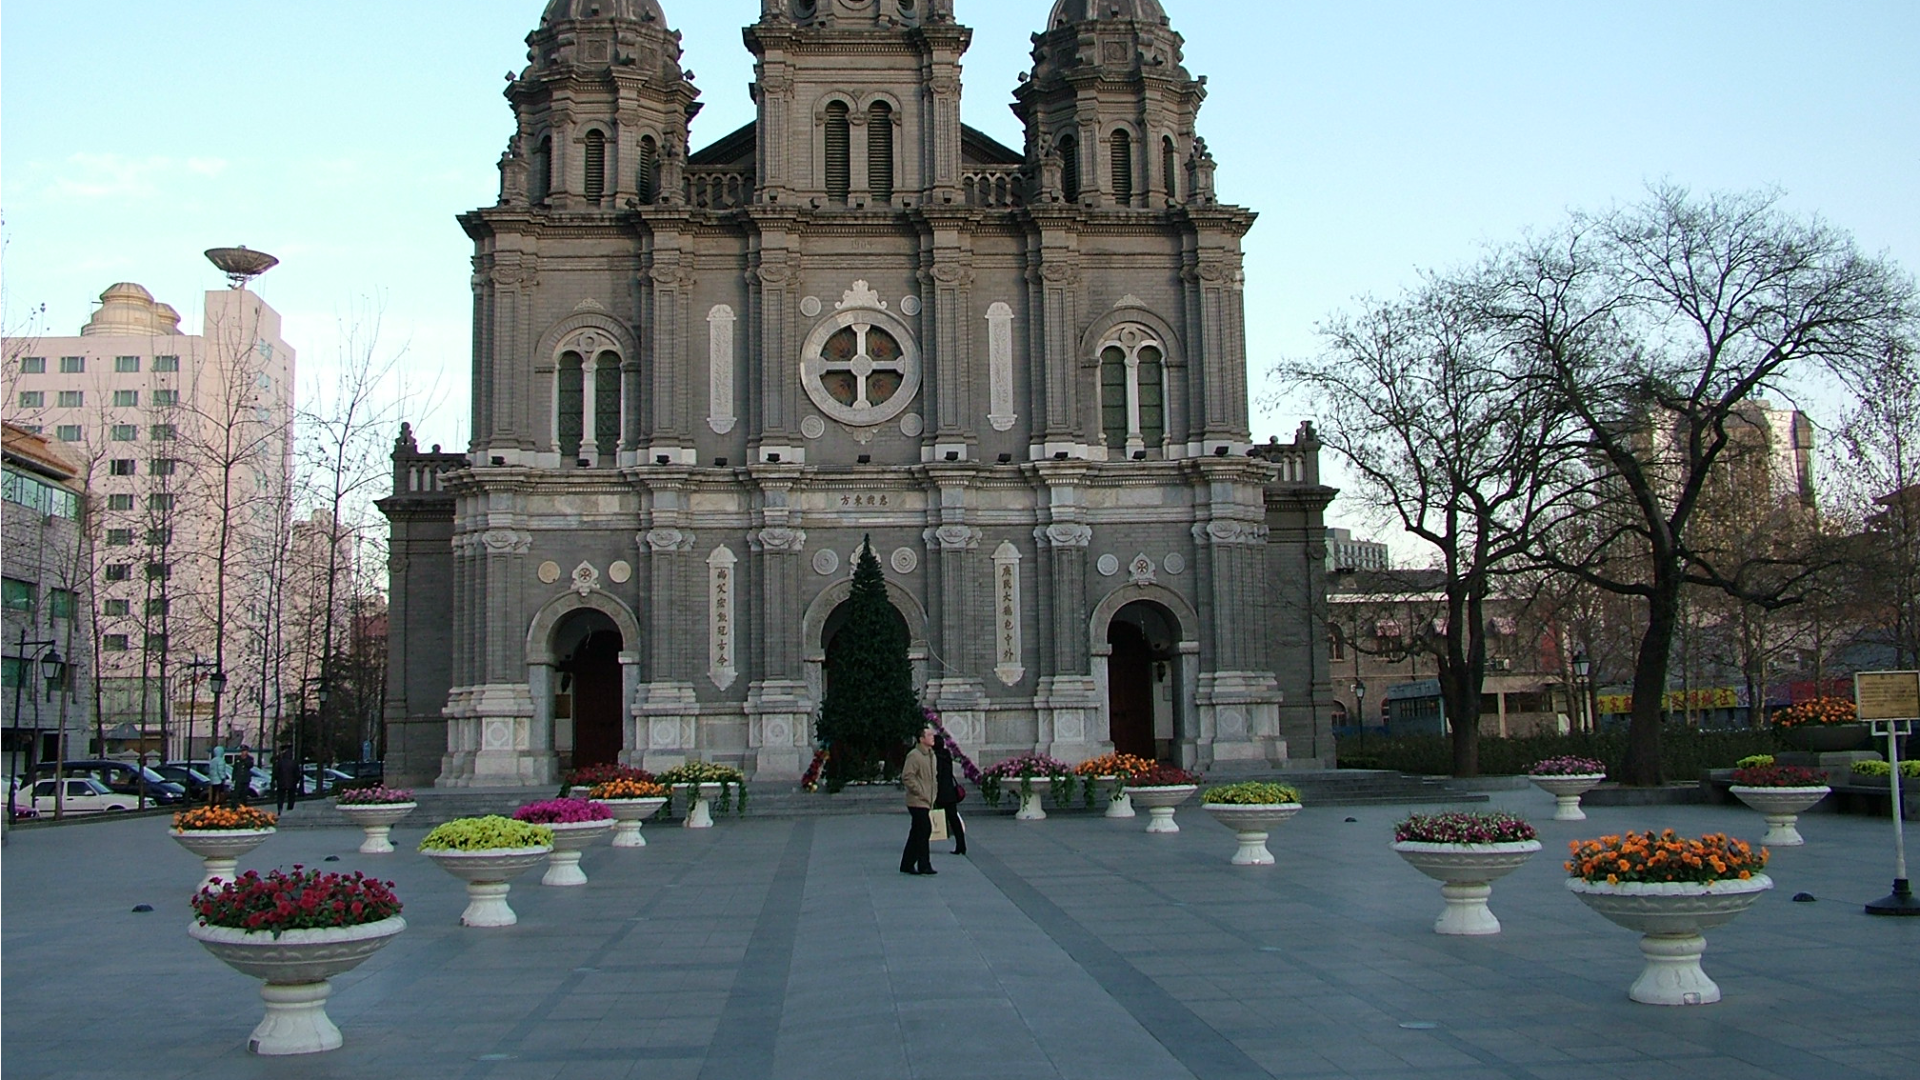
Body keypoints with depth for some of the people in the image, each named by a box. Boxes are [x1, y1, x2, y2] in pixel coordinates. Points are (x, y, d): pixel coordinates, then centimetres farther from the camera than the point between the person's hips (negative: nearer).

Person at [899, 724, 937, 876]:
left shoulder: (930, 755, 16)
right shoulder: (914, 755, -14)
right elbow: (907, 777, -20)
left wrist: (931, 798, 18)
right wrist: (920, 793, -18)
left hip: (925, 802, 9)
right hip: (917, 802, -9)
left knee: (916, 833, 12)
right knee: (924, 831, -9)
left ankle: (907, 865, 18)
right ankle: (924, 865, -4)